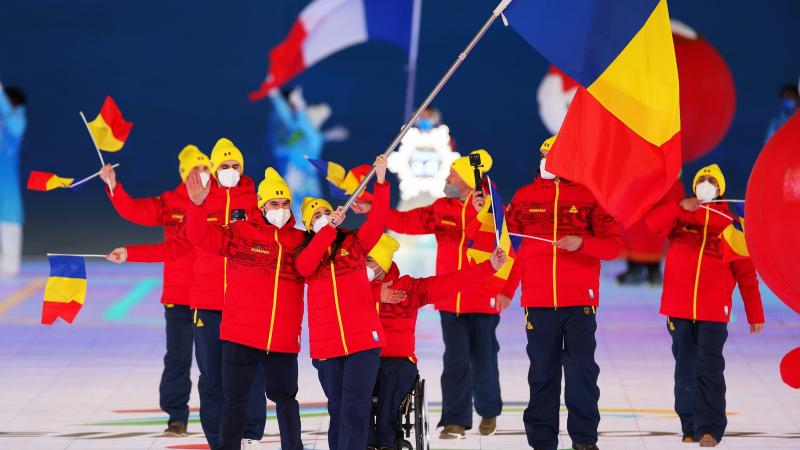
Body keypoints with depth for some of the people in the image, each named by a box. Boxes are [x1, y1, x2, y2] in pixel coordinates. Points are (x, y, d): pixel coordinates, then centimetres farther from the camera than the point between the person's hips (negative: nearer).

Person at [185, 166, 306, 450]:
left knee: (285, 397, 14)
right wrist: (197, 205, -26)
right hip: (241, 337, -2)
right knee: (235, 399, 4)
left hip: (283, 341, 2)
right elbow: (201, 236, -9)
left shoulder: (301, 241, 6)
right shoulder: (241, 233, -1)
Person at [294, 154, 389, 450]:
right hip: (325, 344, 2)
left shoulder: (355, 243, 10)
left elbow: (377, 220, -6)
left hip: (363, 338, -2)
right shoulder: (306, 253, 13)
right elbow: (304, 266, -10)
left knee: (355, 406, -12)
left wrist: (381, 181, -17)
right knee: (337, 409, 8)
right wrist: (330, 228, -15)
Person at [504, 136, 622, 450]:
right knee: (542, 372, 4)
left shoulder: (590, 196, 3)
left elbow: (613, 244, -1)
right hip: (538, 301, 2)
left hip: (580, 300, -2)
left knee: (582, 369, -4)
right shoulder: (526, 196, 9)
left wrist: (581, 243, -15)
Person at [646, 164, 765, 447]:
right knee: (685, 369, 8)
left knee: (710, 368, -12)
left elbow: (746, 273, 6)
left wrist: (755, 314, 4)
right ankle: (690, 427, 17)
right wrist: (680, 207, -28)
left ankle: (709, 429, -13)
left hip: (714, 311, -2)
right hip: (679, 308, 2)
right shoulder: (680, 215, 8)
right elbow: (654, 224, -13)